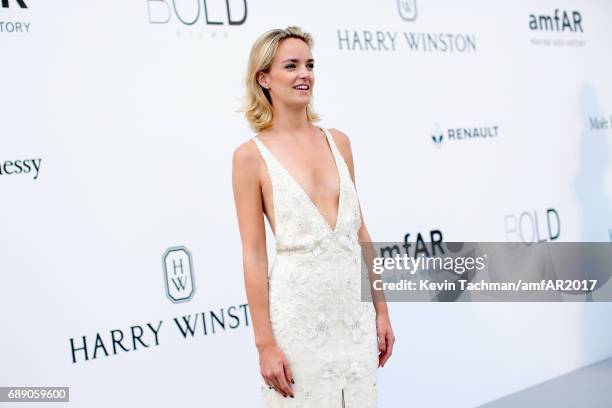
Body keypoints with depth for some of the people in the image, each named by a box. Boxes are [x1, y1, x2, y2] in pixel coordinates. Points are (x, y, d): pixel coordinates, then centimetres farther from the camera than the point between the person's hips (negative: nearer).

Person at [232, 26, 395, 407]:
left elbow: (360, 232, 11)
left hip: (354, 308, 5)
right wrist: (265, 343, -11)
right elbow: (254, 255, -9)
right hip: (298, 313, -4)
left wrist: (381, 310, 10)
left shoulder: (337, 141, 7)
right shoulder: (252, 155, -7)